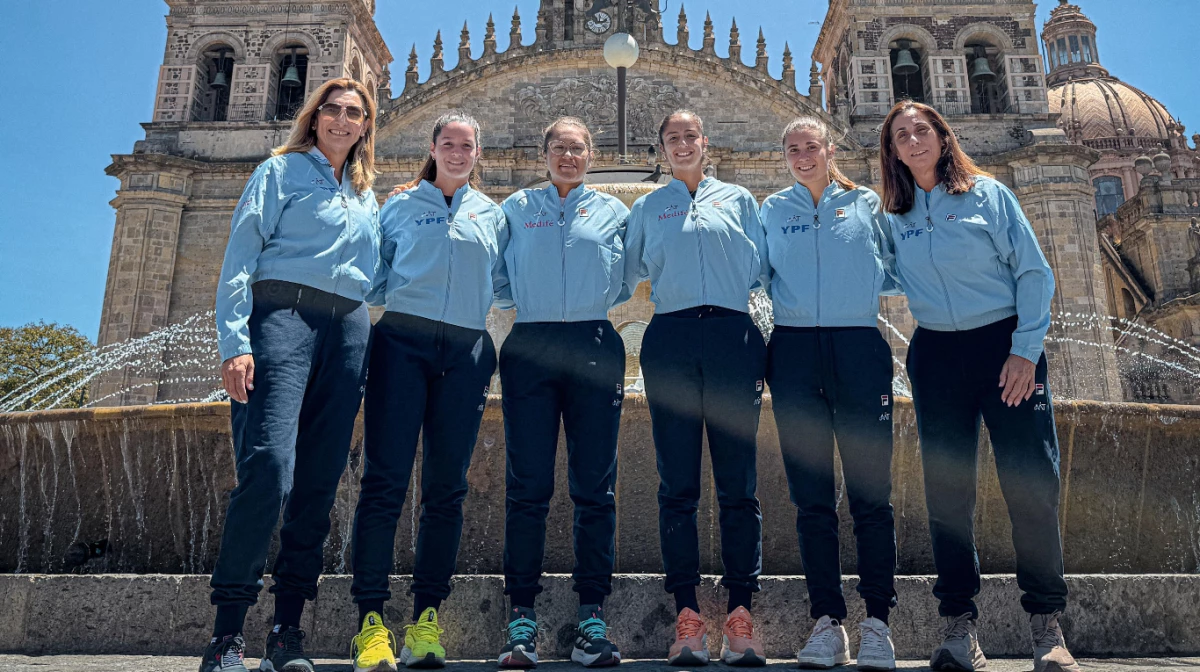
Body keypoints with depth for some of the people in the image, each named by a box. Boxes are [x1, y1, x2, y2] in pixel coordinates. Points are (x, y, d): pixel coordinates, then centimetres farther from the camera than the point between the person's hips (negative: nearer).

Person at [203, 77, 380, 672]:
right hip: (283, 314, -5)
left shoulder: (368, 197, 26)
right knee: (268, 464, -19)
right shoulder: (281, 170, 11)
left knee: (320, 480, -1)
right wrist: (234, 342, -12)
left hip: (348, 330, 5)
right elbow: (240, 258, 0)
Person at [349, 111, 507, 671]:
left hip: (466, 353, 2)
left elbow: (504, 285, 21)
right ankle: (371, 620, -6)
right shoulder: (400, 206, 15)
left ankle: (426, 620, 6)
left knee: (446, 487, 0)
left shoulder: (493, 215, 19)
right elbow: (374, 277, 14)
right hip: (403, 343, -1)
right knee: (385, 480, -9)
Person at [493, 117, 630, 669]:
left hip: (593, 348, 0)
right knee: (527, 486, -3)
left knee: (595, 486, -1)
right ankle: (521, 618, 3)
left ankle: (592, 617, 6)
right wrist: (528, 302, 3)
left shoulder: (613, 211, 16)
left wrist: (593, 303, 1)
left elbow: (625, 283, 14)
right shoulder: (517, 208, 17)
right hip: (529, 349, 0)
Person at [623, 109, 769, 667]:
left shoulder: (739, 199, 18)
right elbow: (626, 274, 21)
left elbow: (762, 269, 11)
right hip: (670, 339, 1)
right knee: (677, 483, -2)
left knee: (738, 481, -3)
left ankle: (740, 613, 2)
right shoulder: (647, 209, 20)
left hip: (732, 337, 0)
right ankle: (687, 614, 3)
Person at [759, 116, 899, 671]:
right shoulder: (771, 211, 16)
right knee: (811, 494, 1)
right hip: (794, 352, 1)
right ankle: (827, 621, 7)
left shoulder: (867, 204, 13)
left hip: (859, 348, -1)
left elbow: (892, 275, 14)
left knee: (871, 489, -4)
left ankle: (877, 620, 4)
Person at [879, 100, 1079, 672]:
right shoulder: (895, 217, 11)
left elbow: (1033, 271, -2)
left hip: (1003, 343, -2)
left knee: (1032, 479, -7)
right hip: (935, 355, 2)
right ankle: (959, 624, 7)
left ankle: (1047, 624, 6)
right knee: (946, 486, 0)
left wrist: (1025, 349, -10)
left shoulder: (988, 194, 3)